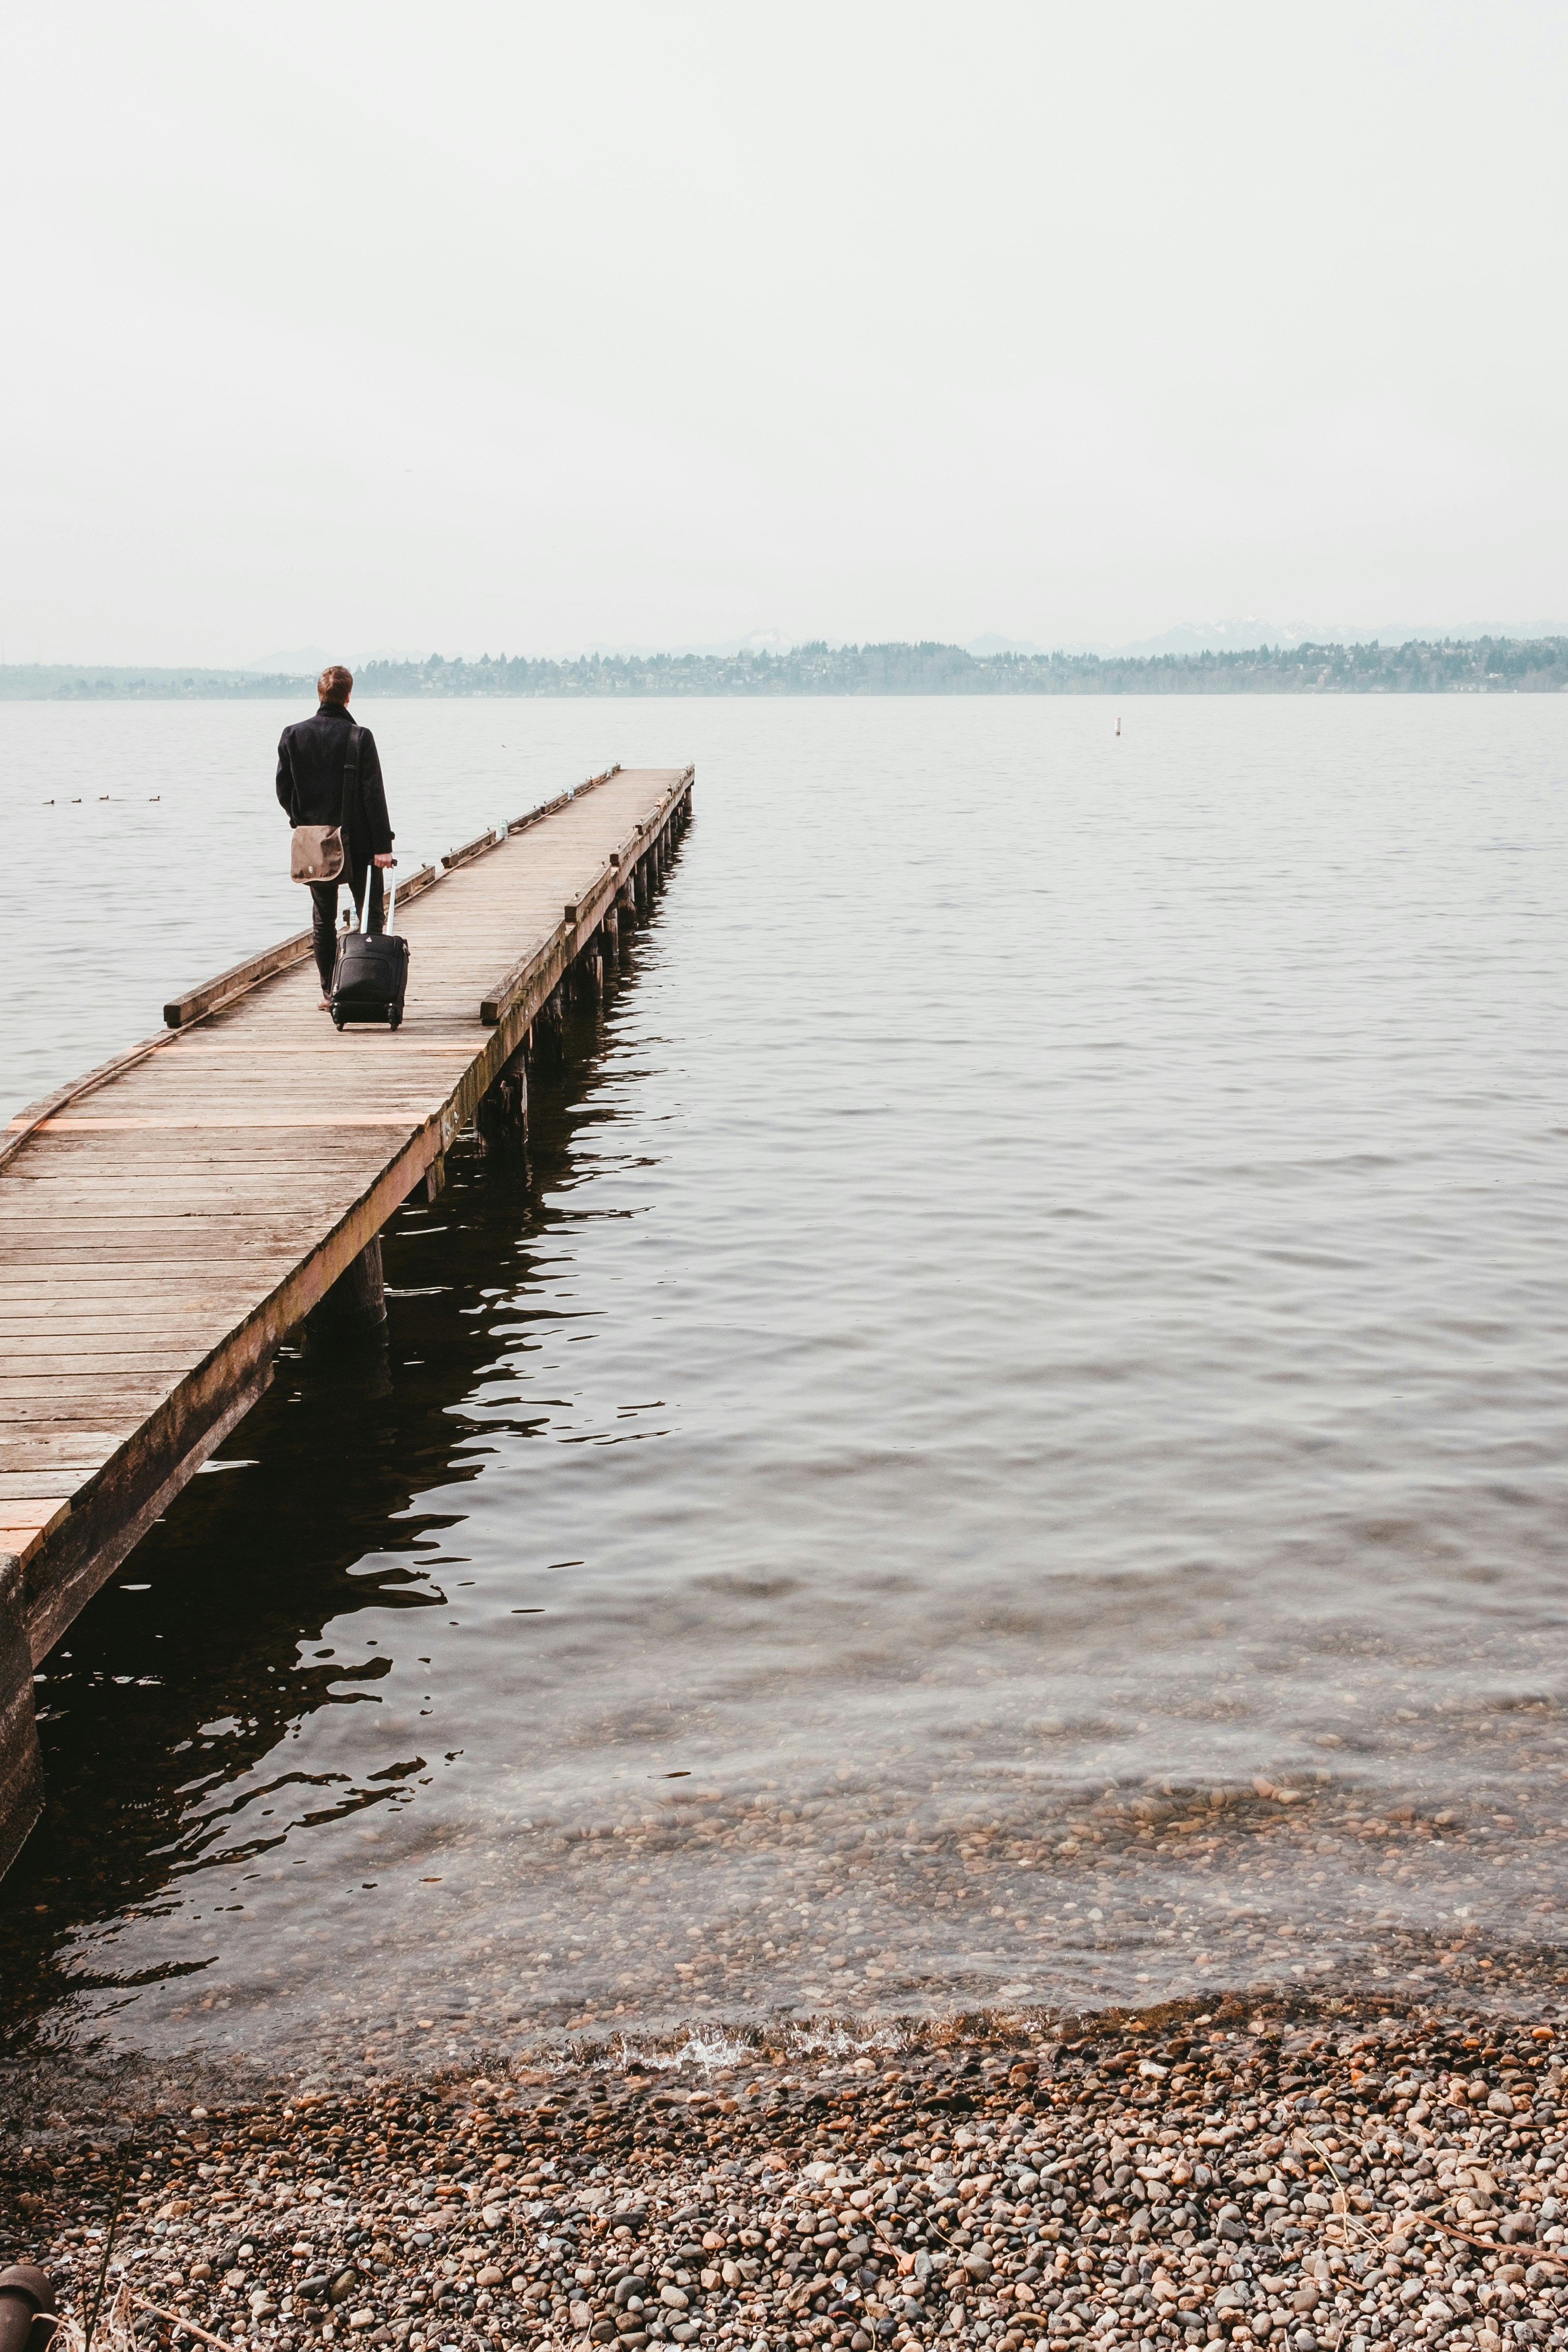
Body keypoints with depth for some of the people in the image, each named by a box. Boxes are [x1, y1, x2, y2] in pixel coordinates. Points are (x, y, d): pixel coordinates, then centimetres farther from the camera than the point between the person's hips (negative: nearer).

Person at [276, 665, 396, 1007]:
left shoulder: (293, 735, -1)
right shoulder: (360, 737, -10)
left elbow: (283, 790, 3)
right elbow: (374, 794, -13)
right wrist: (382, 845, -12)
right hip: (357, 843, -3)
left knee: (323, 920, 13)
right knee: (372, 916, 8)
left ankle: (329, 992, 13)